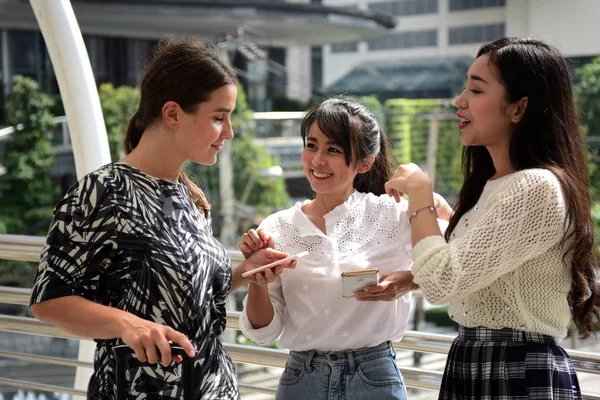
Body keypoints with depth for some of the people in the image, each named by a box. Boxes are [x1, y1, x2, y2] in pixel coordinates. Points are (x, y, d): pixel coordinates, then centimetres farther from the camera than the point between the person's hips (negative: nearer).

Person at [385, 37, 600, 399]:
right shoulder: (493, 186, 10)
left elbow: (443, 282, -26)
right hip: (471, 367, 9)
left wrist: (419, 194, -14)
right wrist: (409, 278, 6)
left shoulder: (536, 188, -20)